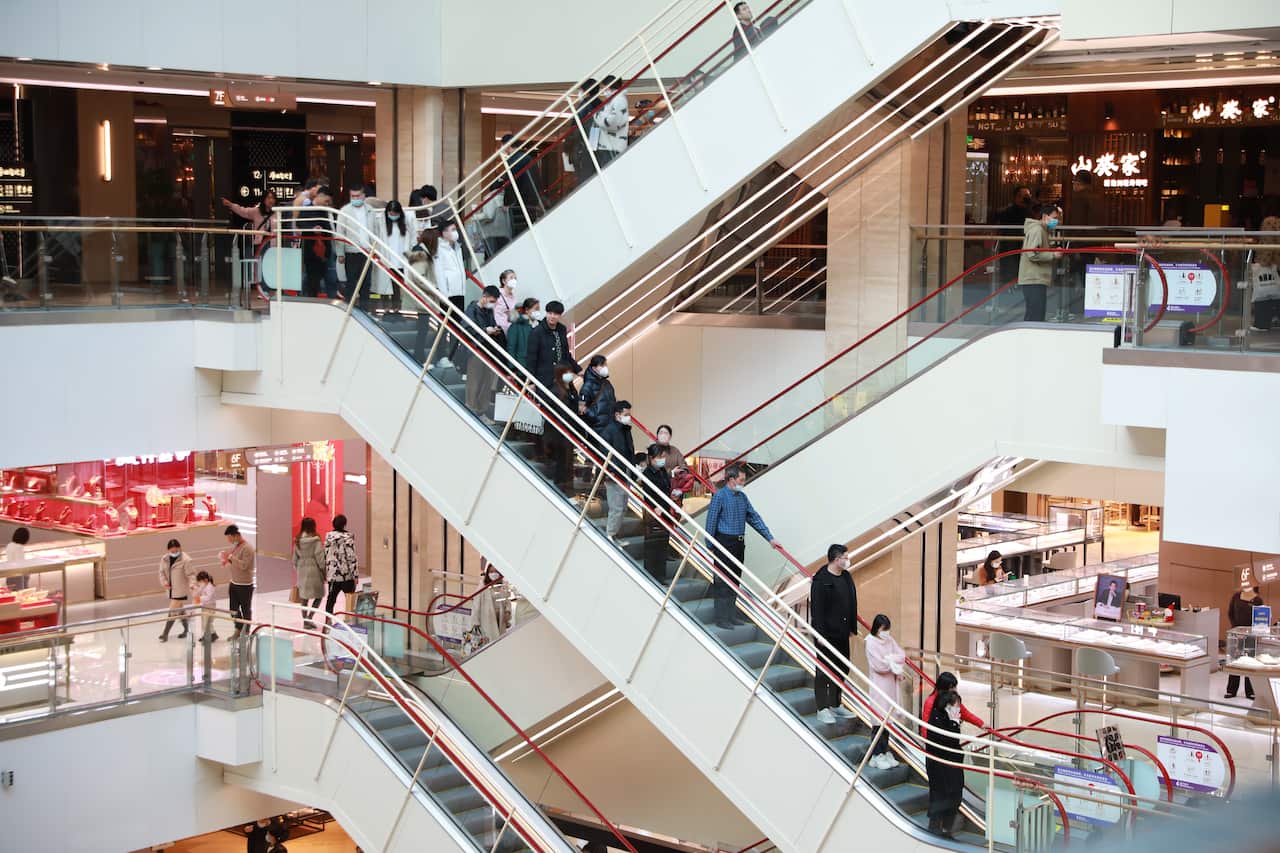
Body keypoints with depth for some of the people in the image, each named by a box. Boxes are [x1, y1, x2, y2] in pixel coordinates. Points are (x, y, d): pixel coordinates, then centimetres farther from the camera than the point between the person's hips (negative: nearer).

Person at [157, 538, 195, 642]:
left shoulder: (185, 560, -16)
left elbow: (191, 574, -15)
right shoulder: (164, 559, 2)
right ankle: (186, 630, 34)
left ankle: (165, 633, -1)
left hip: (181, 591, -7)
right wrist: (164, 582, -7)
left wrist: (192, 584, -32)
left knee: (173, 611, -8)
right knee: (180, 611, 19)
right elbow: (162, 572, 10)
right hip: (171, 590, 7)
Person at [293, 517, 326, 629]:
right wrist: (324, 570, -4)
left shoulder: (297, 540, 3)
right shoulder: (315, 540, -13)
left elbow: (295, 557, 8)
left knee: (304, 597, 12)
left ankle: (305, 620, 16)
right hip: (314, 570, -5)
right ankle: (309, 617, -8)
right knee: (318, 596, 6)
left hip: (301, 570, 5)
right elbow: (319, 556, -13)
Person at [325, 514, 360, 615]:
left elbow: (325, 555, 8)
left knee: (331, 598, 10)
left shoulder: (328, 536, 3)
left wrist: (325, 571, 17)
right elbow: (352, 557, -14)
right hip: (347, 574, -5)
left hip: (332, 574, 5)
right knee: (350, 598, 6)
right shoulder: (348, 537, -13)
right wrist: (356, 574, -9)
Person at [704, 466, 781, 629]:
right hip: (725, 543, -7)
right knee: (722, 582, -4)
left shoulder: (742, 497, 11)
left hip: (739, 544, 7)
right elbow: (711, 521, -9)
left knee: (735, 580, 13)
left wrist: (770, 538, 12)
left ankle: (731, 615, 22)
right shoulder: (720, 496, -10)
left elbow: (754, 518, 15)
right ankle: (721, 619, 0)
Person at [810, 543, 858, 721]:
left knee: (842, 670, 14)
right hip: (826, 633, -8)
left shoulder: (846, 577, 10)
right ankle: (822, 709, 2)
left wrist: (853, 628, 15)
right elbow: (816, 609, -17)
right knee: (824, 671, -2)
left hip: (842, 633, 8)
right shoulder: (821, 580, -15)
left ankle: (836, 705, 25)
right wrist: (820, 634, -20)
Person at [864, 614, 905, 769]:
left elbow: (902, 656, 3)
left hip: (891, 684, 6)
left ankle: (885, 752, 17)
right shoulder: (871, 642, -8)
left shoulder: (890, 640, 11)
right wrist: (895, 663, -4)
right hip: (879, 686, -6)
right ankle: (876, 756, -3)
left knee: (888, 719, 9)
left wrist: (888, 659, -13)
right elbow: (879, 665, -16)